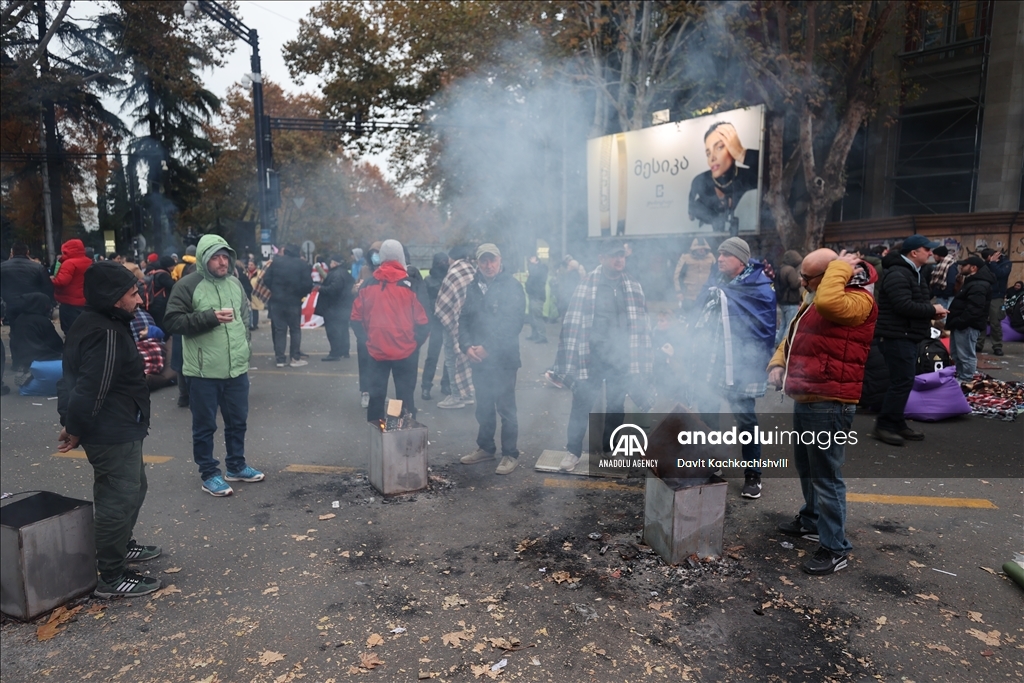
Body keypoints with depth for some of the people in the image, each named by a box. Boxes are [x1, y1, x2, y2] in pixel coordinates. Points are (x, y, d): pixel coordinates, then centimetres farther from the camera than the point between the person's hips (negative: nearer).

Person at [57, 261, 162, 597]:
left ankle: (121, 546, 43)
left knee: (133, 488, 25)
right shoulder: (106, 334, -24)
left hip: (118, 429, 11)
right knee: (119, 499, 0)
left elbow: (74, 379, 16)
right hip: (113, 434, -11)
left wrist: (73, 424, 16)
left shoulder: (93, 323, 10)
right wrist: (76, 431, -14)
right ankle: (111, 577, 13)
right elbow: (90, 390, -28)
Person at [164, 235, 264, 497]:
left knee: (238, 421, 16)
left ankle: (236, 466, 33)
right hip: (204, 371, -6)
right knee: (205, 426, 7)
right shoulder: (188, 285, -10)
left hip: (237, 368, 6)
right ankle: (209, 474, 20)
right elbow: (173, 321, -15)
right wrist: (210, 317, -23)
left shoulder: (235, 283, 9)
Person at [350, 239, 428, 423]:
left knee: (376, 394, 11)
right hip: (405, 351, -2)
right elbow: (421, 320, -7)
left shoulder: (368, 285, 1)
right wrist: (416, 342, 6)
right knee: (405, 395, 7)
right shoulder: (410, 285, -6)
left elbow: (357, 318, 2)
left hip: (376, 350, 2)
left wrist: (366, 340, 11)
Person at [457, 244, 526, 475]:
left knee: (505, 407, 1)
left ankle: (510, 454, 13)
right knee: (483, 407, 16)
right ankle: (485, 447, 31)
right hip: (479, 359, 6)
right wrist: (467, 346, -8)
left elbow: (513, 324, -15)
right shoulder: (474, 288, 11)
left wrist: (488, 348, -18)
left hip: (503, 359, -5)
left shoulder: (512, 287, -7)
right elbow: (464, 320, 10)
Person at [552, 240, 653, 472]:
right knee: (582, 403, 1)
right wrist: (572, 357, -10)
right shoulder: (588, 283, -6)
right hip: (593, 354, -3)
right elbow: (575, 320, -7)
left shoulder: (632, 285, 6)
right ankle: (573, 451, 15)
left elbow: (640, 320, 9)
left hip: (621, 356, 4)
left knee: (616, 405, 14)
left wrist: (641, 357, 5)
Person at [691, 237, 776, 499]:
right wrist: (698, 349, 11)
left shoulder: (759, 289, -12)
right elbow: (699, 317, 15)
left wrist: (757, 363, -13)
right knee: (706, 416, 15)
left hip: (740, 368, -6)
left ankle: (752, 475, 20)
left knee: (745, 420, 5)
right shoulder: (714, 282, 7)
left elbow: (764, 330, -12)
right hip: (710, 363, 6)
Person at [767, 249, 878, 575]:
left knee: (826, 475, -5)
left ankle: (835, 548, 6)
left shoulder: (857, 299, -13)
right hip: (806, 398, 10)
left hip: (830, 402, -10)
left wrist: (839, 266, -18)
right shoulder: (814, 299, 17)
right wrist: (778, 363, 3)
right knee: (806, 466, 22)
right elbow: (794, 335, 23)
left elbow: (828, 303, -36)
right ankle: (811, 521, 40)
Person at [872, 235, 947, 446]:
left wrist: (931, 311, 5)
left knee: (903, 381, 13)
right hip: (897, 336, -11)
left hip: (908, 335, 11)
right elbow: (904, 306, -27)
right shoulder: (897, 274, -17)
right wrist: (932, 310, -14)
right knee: (902, 381, -11)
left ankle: (896, 423, 21)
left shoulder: (913, 273, 19)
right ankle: (884, 426, -5)